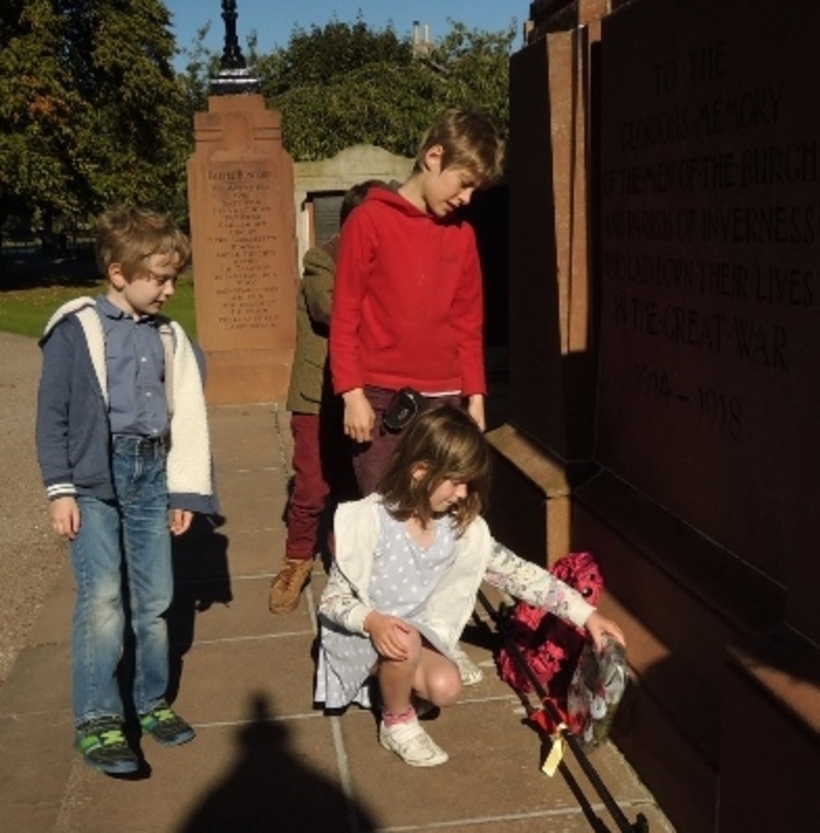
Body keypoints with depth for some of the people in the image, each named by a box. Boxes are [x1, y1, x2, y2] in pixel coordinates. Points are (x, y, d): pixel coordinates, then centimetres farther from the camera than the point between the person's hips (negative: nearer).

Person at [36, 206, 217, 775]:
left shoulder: (168, 337, 9)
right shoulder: (76, 330, -5)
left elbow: (187, 416, 12)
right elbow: (52, 415, -3)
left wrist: (186, 491, 9)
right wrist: (59, 489, -7)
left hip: (151, 478, 4)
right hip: (95, 481, -4)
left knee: (155, 600, 8)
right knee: (102, 598, -11)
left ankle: (152, 702, 24)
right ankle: (97, 720, -1)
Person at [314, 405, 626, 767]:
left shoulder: (461, 529, -9)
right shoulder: (368, 521, -23)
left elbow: (518, 573, -6)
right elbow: (332, 600, -18)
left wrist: (586, 614, -12)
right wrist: (373, 621, -39)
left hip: (415, 634, 4)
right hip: (358, 636, -4)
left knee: (445, 687, -24)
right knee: (406, 643, -35)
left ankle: (387, 680, 10)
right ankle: (397, 723, -4)